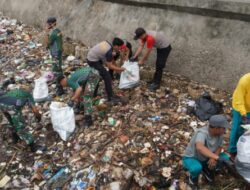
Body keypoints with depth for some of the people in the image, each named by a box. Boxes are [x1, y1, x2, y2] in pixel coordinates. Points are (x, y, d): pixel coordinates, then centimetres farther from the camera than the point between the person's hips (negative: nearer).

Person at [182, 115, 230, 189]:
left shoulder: (219, 132, -18)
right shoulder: (202, 133, -37)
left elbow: (219, 147, -3)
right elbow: (199, 147, -56)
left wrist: (213, 158, -21)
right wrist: (216, 157, -61)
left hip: (205, 158, 6)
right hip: (191, 158, -6)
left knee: (225, 158, -11)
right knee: (197, 168, -36)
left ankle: (207, 169, 16)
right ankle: (193, 176, 2)